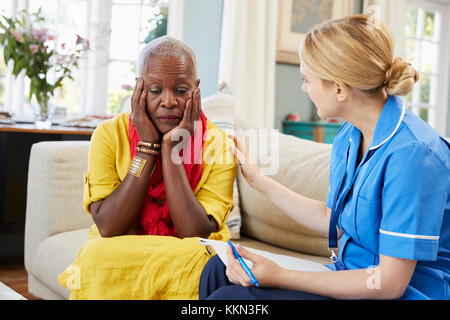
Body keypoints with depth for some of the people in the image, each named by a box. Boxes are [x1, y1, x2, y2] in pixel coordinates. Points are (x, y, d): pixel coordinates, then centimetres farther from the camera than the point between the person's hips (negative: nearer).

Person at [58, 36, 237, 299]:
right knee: (97, 256, -32)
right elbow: (108, 228, -16)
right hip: (116, 257, 1)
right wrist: (147, 146, -18)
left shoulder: (218, 145, -8)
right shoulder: (110, 134, -6)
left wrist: (170, 149, -21)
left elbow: (196, 234, -19)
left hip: (188, 262, 0)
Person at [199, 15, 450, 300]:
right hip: (352, 277, 8)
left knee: (231, 295, -21)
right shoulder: (348, 137, 4)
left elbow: (390, 283, -23)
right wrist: (259, 180, 17)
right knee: (219, 270, -3)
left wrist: (281, 277, -23)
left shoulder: (412, 151, -24)